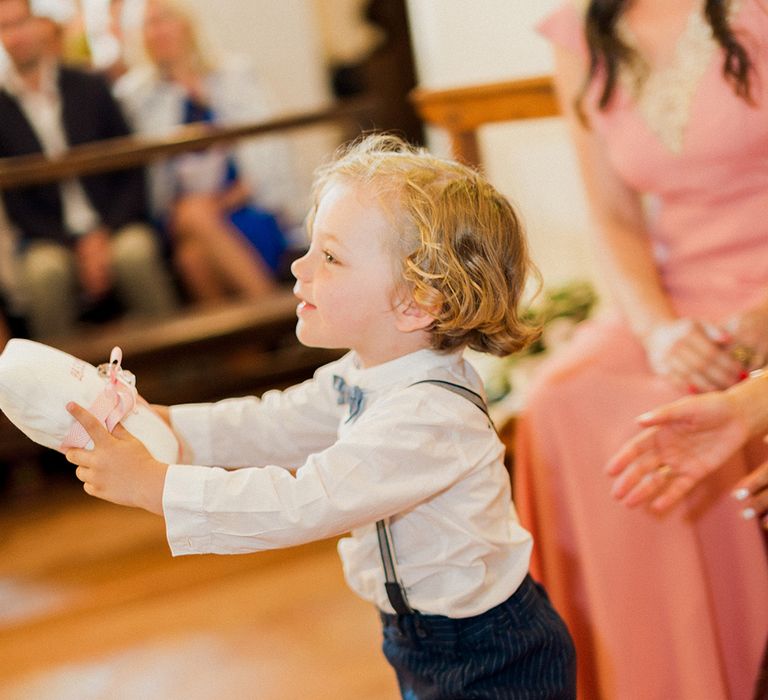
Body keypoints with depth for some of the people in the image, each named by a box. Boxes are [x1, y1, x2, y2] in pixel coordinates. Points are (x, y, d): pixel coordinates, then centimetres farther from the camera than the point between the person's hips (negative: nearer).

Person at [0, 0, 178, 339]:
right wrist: (76, 243, -11)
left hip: (115, 225, 1)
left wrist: (106, 232, -9)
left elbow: (131, 169, 5)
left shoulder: (89, 88, 5)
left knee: (134, 251, -32)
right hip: (50, 237, 0)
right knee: (43, 271, -34)